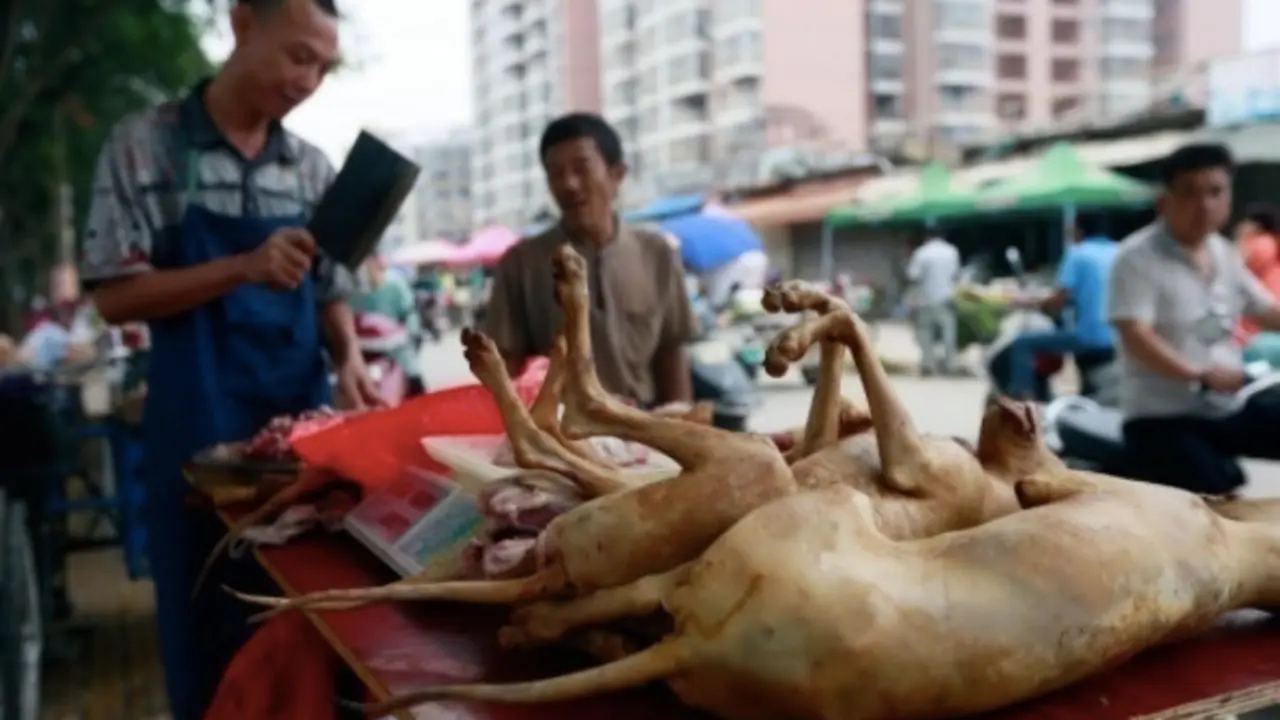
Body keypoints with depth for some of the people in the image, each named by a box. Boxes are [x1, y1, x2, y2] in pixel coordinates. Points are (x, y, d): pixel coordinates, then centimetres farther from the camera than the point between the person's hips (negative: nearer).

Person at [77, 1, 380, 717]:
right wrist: (244, 268, -21)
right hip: (201, 426, -3)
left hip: (303, 420, 4)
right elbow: (114, 293, -8)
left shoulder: (314, 168, 6)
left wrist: (349, 357, -9)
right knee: (213, 624, 8)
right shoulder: (145, 144, -4)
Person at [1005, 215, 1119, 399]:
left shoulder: (1078, 253, -4)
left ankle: (1021, 400, -7)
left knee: (1022, 344, 3)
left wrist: (1032, 303, 6)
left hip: (1089, 337, -6)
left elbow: (1057, 301, -11)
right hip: (1118, 339, 6)